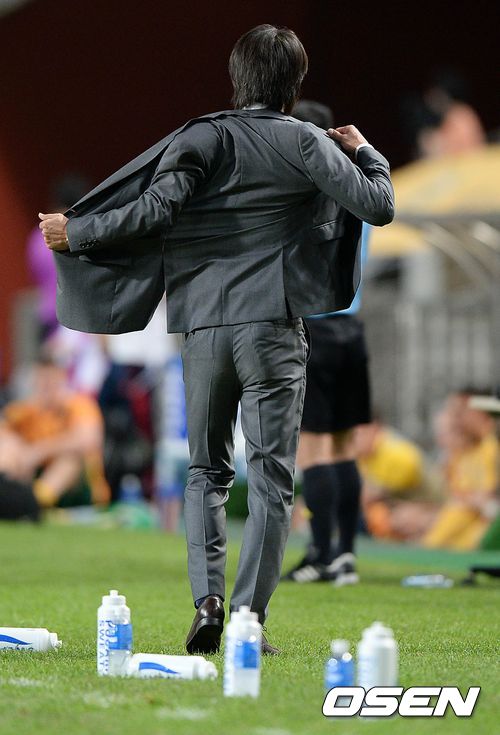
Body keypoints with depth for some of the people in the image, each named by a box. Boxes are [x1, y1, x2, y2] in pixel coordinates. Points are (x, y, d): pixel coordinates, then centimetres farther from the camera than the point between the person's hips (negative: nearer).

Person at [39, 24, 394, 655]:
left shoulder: (202, 137, 1)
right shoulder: (307, 143, 0)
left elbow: (156, 209, -11)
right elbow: (377, 206, -3)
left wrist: (75, 233, 0)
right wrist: (363, 151, 16)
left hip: (203, 329, 2)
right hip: (273, 329, -2)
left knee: (206, 470, 14)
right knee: (271, 477, 1)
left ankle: (207, 597, -3)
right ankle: (248, 617, -6)